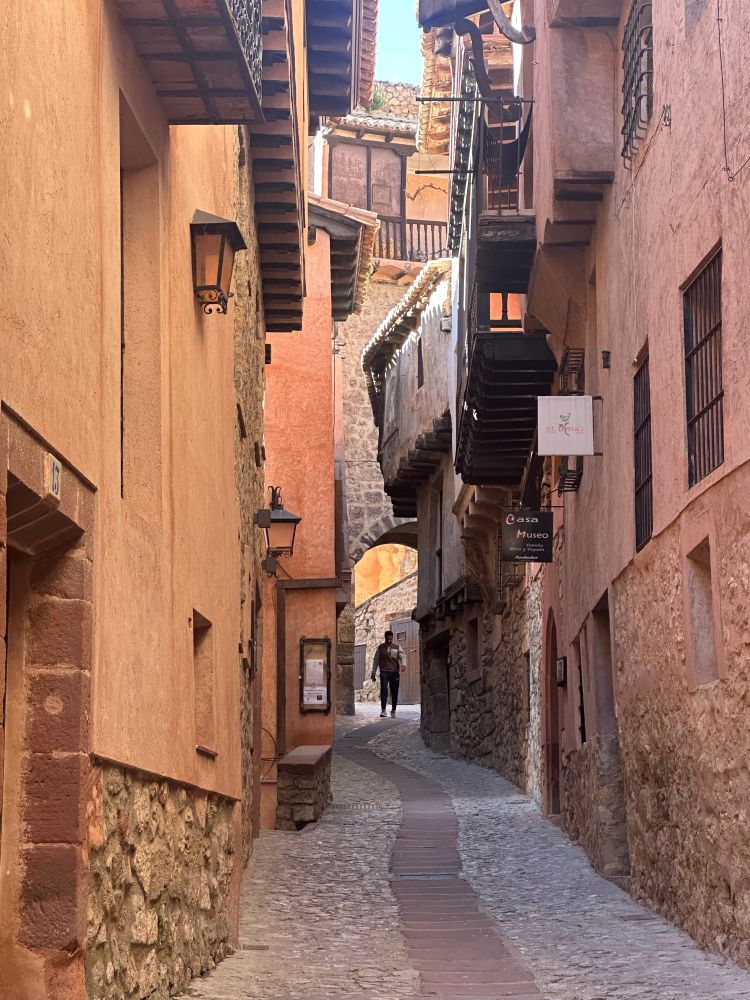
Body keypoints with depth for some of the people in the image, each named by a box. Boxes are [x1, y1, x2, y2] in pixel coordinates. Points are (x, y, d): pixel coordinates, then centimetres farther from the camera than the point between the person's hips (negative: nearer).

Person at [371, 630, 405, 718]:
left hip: (394, 672, 1)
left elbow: (402, 657, -2)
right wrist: (373, 673, 9)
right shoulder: (380, 647, 9)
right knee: (384, 691, -15)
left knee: (394, 692, 4)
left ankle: (393, 711, 15)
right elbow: (376, 660, 13)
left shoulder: (397, 647, 7)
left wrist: (403, 665, -24)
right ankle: (383, 710, -16)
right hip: (384, 672, -1)